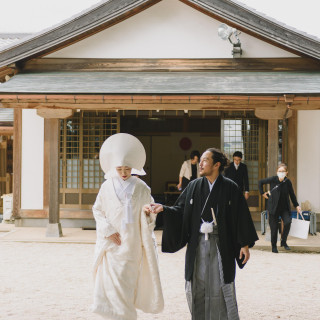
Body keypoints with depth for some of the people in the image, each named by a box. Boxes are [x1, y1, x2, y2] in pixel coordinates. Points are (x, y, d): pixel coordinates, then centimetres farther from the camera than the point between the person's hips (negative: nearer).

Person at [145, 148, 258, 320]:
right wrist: (163, 208, -14)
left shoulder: (230, 188, -3)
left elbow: (241, 216, -2)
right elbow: (180, 210, 4)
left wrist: (245, 244, -5)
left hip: (221, 245, -3)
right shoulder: (194, 186, 6)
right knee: (197, 287, 6)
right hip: (198, 244, 3)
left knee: (220, 286, -1)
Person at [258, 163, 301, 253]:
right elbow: (260, 182, 5)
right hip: (274, 207, -1)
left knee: (288, 222, -19)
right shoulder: (273, 179, -10)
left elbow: (292, 194, 10)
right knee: (274, 227, 2)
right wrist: (262, 193, 4)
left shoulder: (288, 182, -4)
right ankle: (274, 246, 20)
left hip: (285, 207, 1)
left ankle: (283, 241, 1)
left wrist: (296, 205, 12)